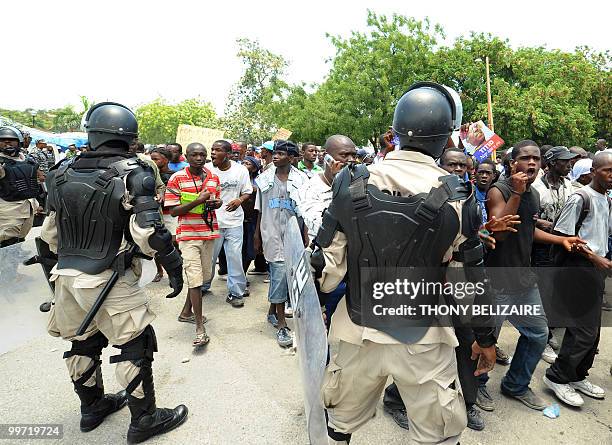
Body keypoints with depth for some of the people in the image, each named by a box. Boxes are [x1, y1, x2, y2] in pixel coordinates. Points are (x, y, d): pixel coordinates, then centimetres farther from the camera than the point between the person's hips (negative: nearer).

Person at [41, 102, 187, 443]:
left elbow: (51, 232, 10)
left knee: (83, 343, 21)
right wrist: (174, 266, -11)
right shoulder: (132, 174, -14)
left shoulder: (64, 173, 4)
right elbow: (149, 232, -21)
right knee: (136, 345, 6)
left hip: (68, 275, 7)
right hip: (109, 280, -6)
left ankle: (93, 406, 41)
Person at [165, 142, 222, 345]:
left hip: (209, 233, 6)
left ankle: (187, 312, 35)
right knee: (195, 279, -8)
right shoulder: (177, 178, -8)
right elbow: (173, 211, -10)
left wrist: (215, 203, -4)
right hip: (188, 235, -5)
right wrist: (198, 201, -22)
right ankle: (200, 329, -1)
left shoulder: (213, 177, 7)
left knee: (203, 276, 15)